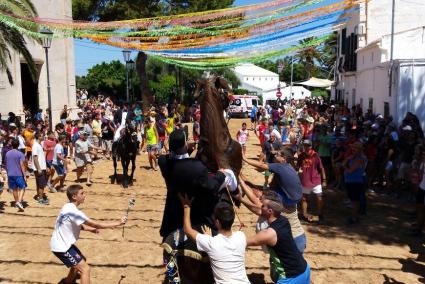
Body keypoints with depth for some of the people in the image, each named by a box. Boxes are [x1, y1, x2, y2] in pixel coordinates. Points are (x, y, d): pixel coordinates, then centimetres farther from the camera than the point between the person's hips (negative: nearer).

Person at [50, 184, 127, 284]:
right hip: (61, 247, -10)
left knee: (81, 261, 29)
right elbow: (97, 224, -28)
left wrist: (90, 229, -2)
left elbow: (76, 225, 16)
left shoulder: (69, 207, 2)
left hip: (63, 243, 10)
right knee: (85, 269, -11)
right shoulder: (73, 211, -28)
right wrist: (118, 222, -23)